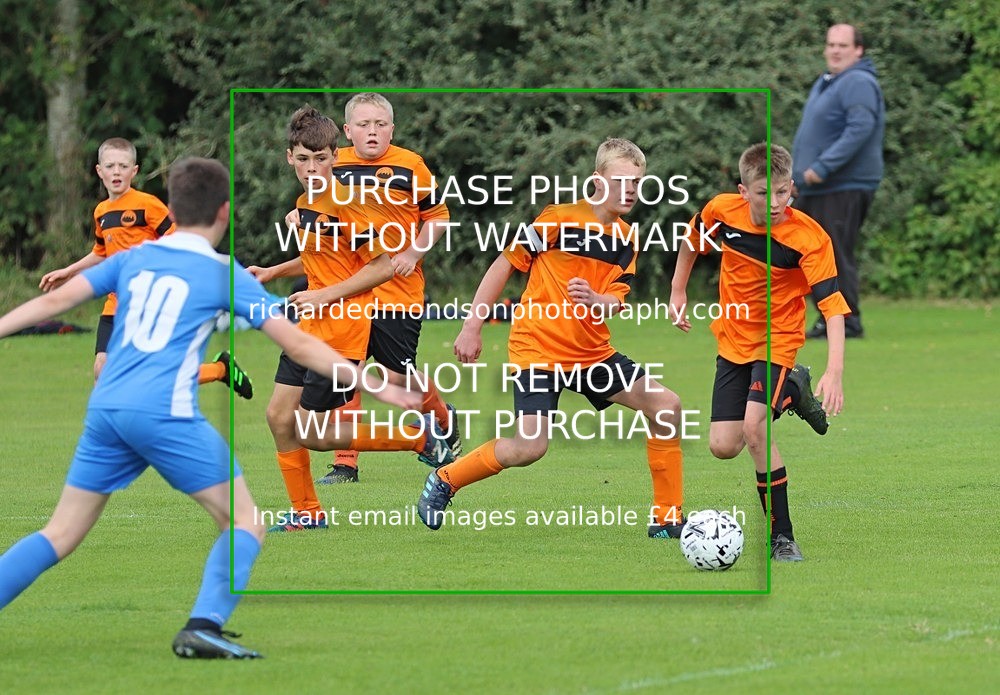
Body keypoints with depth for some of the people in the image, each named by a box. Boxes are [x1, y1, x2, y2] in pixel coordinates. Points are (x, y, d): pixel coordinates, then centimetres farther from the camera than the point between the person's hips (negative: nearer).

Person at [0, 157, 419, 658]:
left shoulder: (133, 259, 16)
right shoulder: (225, 275, 4)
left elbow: (55, 300, 14)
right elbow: (299, 346, 2)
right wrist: (375, 387, 7)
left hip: (105, 409, 5)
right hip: (165, 412, -5)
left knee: (60, 536, 11)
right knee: (245, 522, 4)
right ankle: (203, 626, -14)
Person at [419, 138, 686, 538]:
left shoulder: (626, 241, 8)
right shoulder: (561, 220, -9)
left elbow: (615, 302, -2)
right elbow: (505, 264, -5)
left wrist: (595, 301, -28)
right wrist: (472, 327, -8)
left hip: (592, 351, 6)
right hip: (539, 349, -6)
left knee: (666, 406, -7)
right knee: (530, 448, -19)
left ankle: (667, 519, 2)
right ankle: (444, 481, 5)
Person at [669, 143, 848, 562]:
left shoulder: (808, 238, -25)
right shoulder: (722, 211, -13)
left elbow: (833, 306, -30)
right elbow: (694, 240, 11)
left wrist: (835, 372, -41)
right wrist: (678, 291, 16)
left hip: (778, 341, -5)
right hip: (732, 339, 5)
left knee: (753, 428, -26)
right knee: (723, 446, 1)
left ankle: (782, 537, -13)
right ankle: (791, 391, 28)